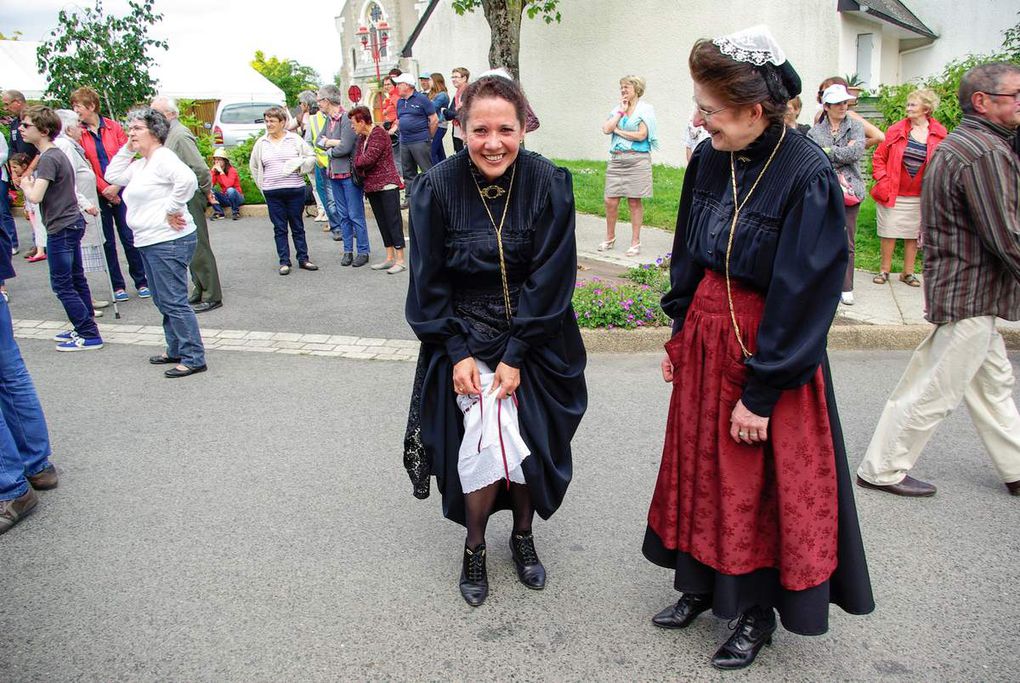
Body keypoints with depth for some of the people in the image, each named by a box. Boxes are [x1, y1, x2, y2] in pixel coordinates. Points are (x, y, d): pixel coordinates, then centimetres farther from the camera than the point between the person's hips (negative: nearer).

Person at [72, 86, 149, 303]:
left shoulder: (113, 127, 0)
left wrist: (116, 186, -11)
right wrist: (104, 189, -10)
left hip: (121, 192, 0)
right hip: (97, 195, 1)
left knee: (129, 238, 3)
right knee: (107, 242, 6)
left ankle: (141, 282, 15)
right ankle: (118, 286, 15)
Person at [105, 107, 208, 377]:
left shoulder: (163, 158, -13)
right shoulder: (141, 164, 18)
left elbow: (187, 179, -29)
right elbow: (113, 176, 21)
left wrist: (171, 210, -22)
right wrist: (126, 149, 13)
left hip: (169, 241, -11)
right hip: (150, 242, 11)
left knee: (174, 301, -9)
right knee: (163, 301, 17)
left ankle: (194, 358, -4)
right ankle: (176, 350, 28)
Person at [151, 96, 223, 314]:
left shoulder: (180, 136, -17)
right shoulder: (169, 134, 14)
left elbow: (200, 168, -21)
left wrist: (207, 192, -9)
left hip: (189, 199, -10)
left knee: (199, 249, -6)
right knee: (191, 249, 15)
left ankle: (212, 296, 0)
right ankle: (199, 292, 23)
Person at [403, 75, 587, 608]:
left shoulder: (548, 184, -11)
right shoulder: (437, 188, -11)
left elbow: (549, 279, -11)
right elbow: (430, 283, -5)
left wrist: (516, 355, -14)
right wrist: (458, 352, -12)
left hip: (534, 340, 1)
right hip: (464, 338, -1)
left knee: (529, 441, -4)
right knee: (487, 435, -16)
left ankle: (523, 535, 26)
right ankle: (475, 548, 10)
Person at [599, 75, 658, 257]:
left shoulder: (645, 109, 0)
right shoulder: (617, 108, 14)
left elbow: (641, 135, -12)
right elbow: (606, 129, 0)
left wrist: (618, 131, -3)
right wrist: (621, 111, -1)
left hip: (637, 160, -4)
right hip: (616, 159, 4)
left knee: (635, 202, 0)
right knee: (610, 201, 1)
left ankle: (635, 242, 8)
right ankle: (610, 238, 18)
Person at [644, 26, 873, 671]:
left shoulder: (807, 175, -21)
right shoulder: (709, 159, -2)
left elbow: (803, 295, -19)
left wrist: (761, 392, -17)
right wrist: (679, 333, 10)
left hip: (770, 351, -6)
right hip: (706, 337, 6)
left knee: (762, 486, 9)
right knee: (700, 467, 18)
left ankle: (756, 614, 31)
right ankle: (700, 586, 39)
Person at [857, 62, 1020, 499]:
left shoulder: (959, 144, 14)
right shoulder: (985, 153, -20)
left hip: (968, 292, 11)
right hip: (971, 295, -11)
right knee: (936, 390, -1)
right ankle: (882, 470, 10)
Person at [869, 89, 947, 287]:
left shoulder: (939, 133, -1)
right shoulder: (896, 130, -2)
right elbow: (879, 157, 3)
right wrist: (882, 181, -7)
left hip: (920, 196, 1)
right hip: (893, 193, -1)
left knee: (913, 234, 11)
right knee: (888, 232, 4)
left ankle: (908, 272, 23)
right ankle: (884, 270, 18)